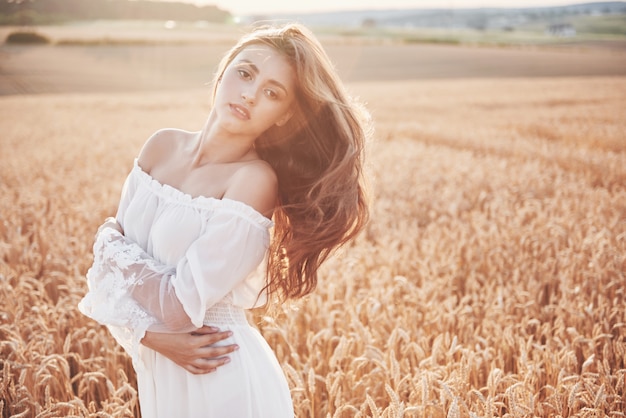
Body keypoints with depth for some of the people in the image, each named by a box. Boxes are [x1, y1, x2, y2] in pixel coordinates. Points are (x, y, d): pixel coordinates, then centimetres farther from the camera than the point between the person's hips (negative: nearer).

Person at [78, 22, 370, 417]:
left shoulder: (255, 180, -20)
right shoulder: (163, 146, -3)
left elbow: (182, 305, -22)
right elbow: (111, 260, -1)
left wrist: (111, 242, -8)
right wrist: (149, 332, -17)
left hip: (223, 378, -5)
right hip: (154, 368, 5)